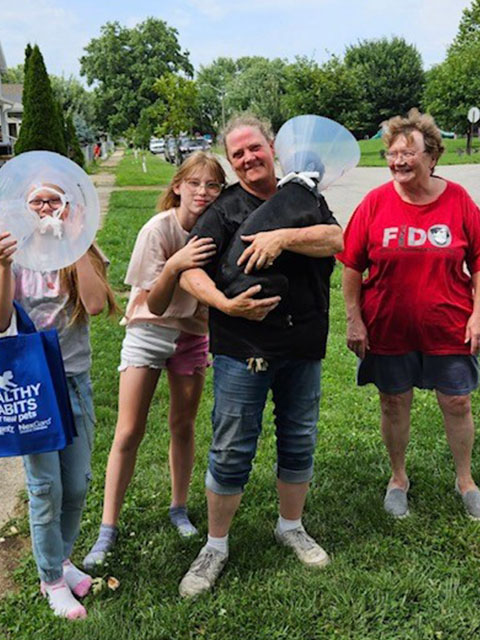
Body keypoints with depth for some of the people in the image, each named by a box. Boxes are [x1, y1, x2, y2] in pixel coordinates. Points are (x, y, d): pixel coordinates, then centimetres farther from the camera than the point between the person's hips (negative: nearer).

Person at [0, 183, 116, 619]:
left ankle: (60, 561, 35)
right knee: (46, 487, 3)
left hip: (76, 380, 3)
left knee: (77, 483, 11)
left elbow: (95, 305, -17)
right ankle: (53, 581, 22)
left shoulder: (84, 254, 2)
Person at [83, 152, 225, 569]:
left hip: (192, 334, 3)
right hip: (148, 331, -3)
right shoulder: (159, 229, -21)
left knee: (183, 426, 9)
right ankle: (108, 529, 8)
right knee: (129, 433, -3)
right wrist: (174, 266, -41)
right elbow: (154, 306, -25)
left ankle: (179, 509, 28)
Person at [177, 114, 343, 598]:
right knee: (231, 451, 2)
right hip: (242, 350, -3)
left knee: (299, 442, 16)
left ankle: (291, 527, 37)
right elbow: (190, 272, -9)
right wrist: (226, 304, -25)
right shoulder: (224, 209, 0)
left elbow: (335, 240, -7)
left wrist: (282, 237, -20)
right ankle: (215, 546, 21)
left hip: (303, 345, 4)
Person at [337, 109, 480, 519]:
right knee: (394, 404, 13)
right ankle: (398, 478, 36)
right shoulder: (376, 202, -6)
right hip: (389, 329, 0)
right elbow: (352, 266, -2)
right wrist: (354, 320, -5)